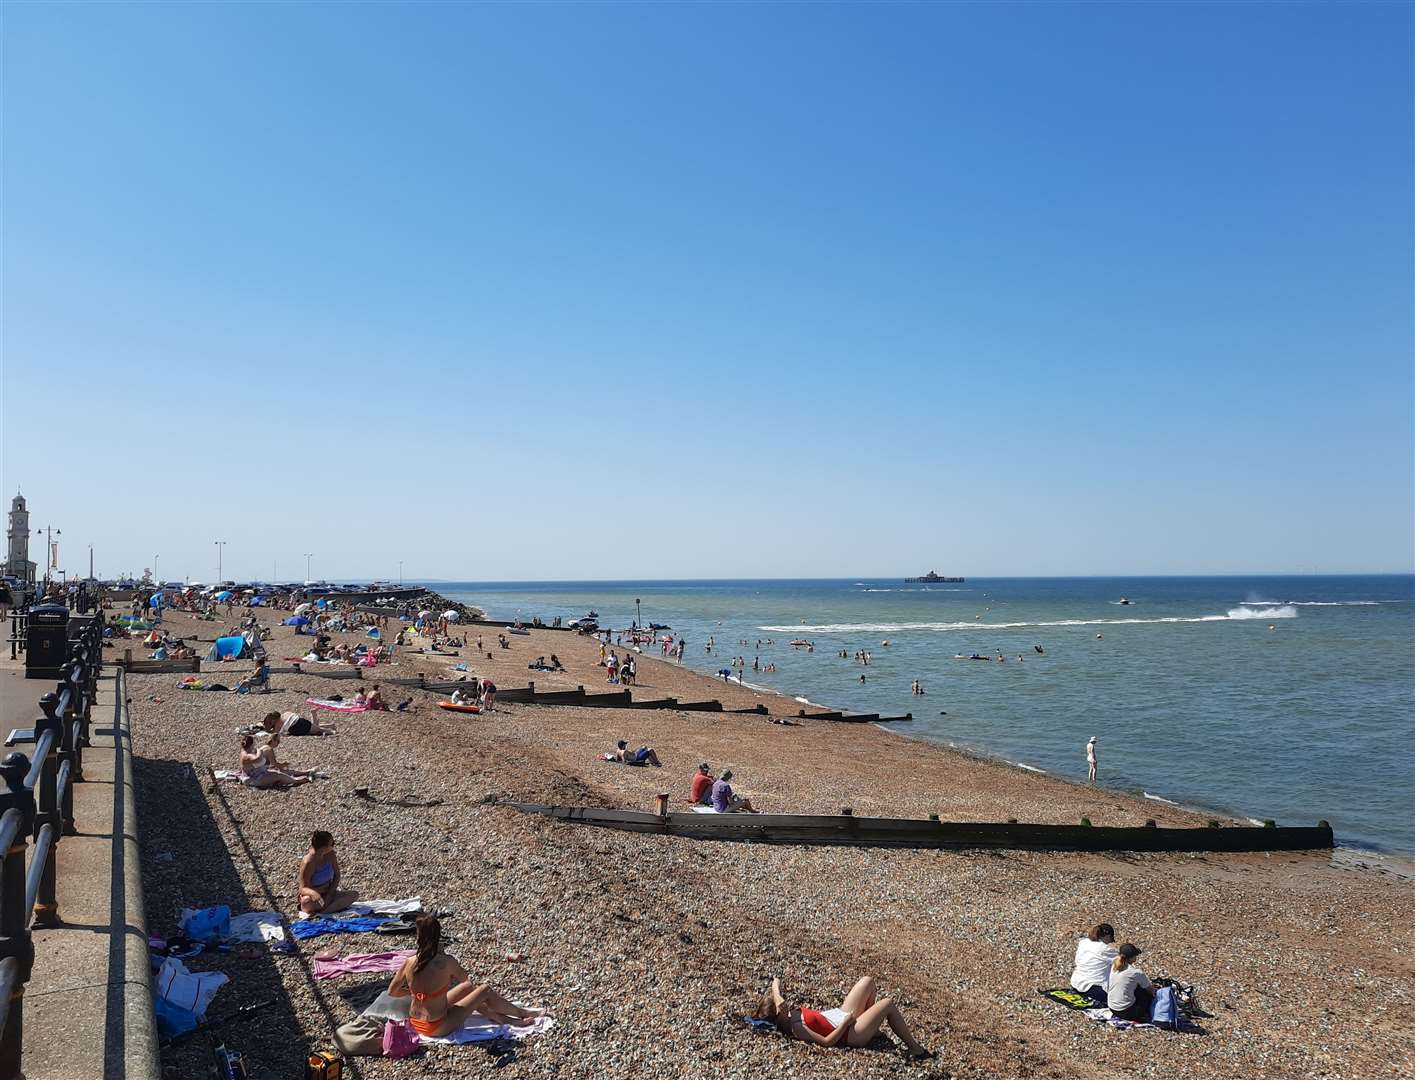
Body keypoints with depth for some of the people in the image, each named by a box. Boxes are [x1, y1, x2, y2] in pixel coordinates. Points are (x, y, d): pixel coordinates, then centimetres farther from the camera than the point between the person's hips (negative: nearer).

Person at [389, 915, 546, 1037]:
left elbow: (391, 992, 1)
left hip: (416, 1023, 5)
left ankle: (504, 1019, 34)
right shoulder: (446, 962, -24)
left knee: (468, 988, 22)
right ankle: (522, 1013, 31)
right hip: (438, 1028, -5)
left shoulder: (409, 962, -12)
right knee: (485, 990, 9)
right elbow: (465, 977, -2)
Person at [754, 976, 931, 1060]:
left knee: (868, 981, 11)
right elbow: (827, 1041, -29)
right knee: (889, 1004, -9)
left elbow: (776, 982, -4)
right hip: (850, 1032, -9)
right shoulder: (796, 1029, -27)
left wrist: (776, 994, -25)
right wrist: (846, 1022, -24)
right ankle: (915, 1048, 8)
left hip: (841, 1014, 9)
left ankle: (874, 1019, 34)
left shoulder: (789, 1014, -4)